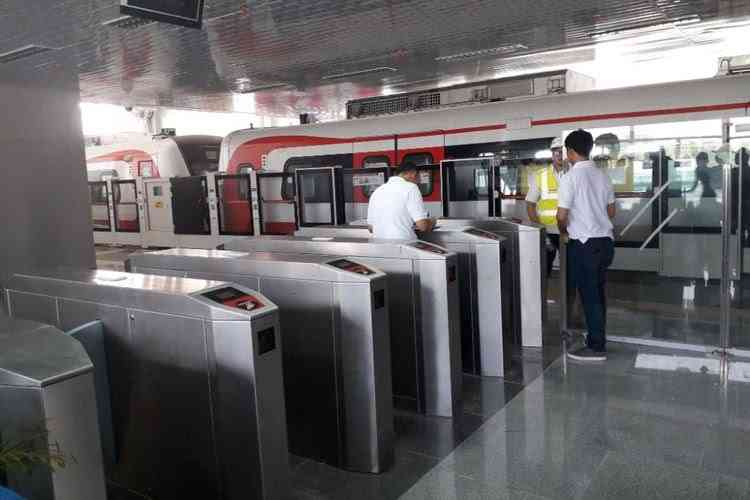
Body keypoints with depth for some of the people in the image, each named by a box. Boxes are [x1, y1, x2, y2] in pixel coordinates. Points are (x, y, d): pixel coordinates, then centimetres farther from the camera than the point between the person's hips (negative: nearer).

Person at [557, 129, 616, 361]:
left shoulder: (571, 177, -13)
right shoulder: (602, 175, 9)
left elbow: (562, 215, -13)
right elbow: (611, 211, 16)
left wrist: (564, 231, 6)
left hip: (584, 244, -7)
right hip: (605, 241, 7)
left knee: (589, 296, 0)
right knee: (598, 293, 15)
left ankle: (596, 347, 6)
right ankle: (597, 338, 24)